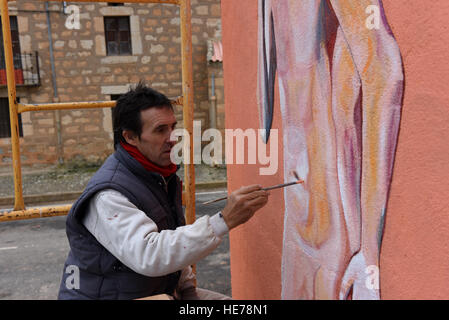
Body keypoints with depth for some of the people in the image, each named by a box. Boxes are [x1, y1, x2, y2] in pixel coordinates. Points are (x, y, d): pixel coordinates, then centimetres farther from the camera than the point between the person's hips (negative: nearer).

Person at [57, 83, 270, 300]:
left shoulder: (162, 175, 4)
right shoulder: (107, 197, -24)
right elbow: (147, 256, -39)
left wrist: (187, 286, 6)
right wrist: (223, 221, -41)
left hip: (161, 291, 8)